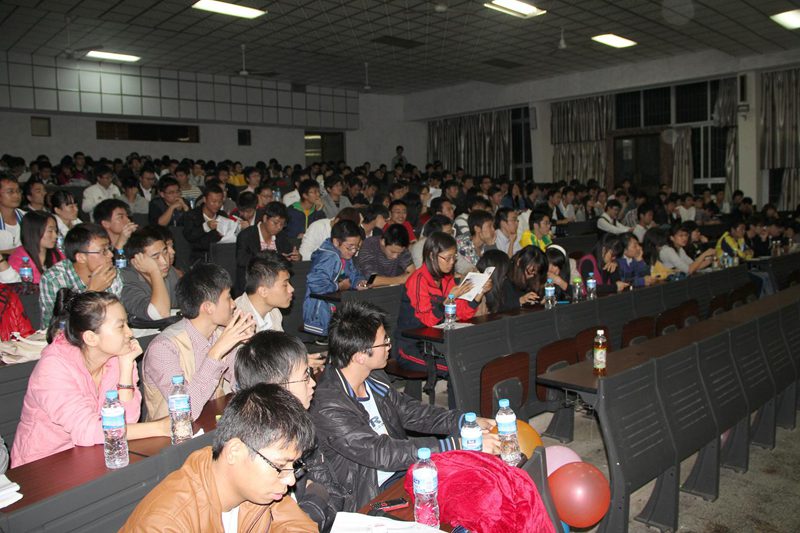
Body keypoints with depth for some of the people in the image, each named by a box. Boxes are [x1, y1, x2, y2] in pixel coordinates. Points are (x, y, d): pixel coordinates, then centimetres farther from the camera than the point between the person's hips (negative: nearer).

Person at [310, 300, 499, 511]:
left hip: (403, 469, 8)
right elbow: (382, 453, -28)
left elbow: (407, 411, 10)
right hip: (369, 498, -7)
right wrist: (457, 445, -28)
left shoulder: (373, 377, 0)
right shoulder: (328, 408, -26)